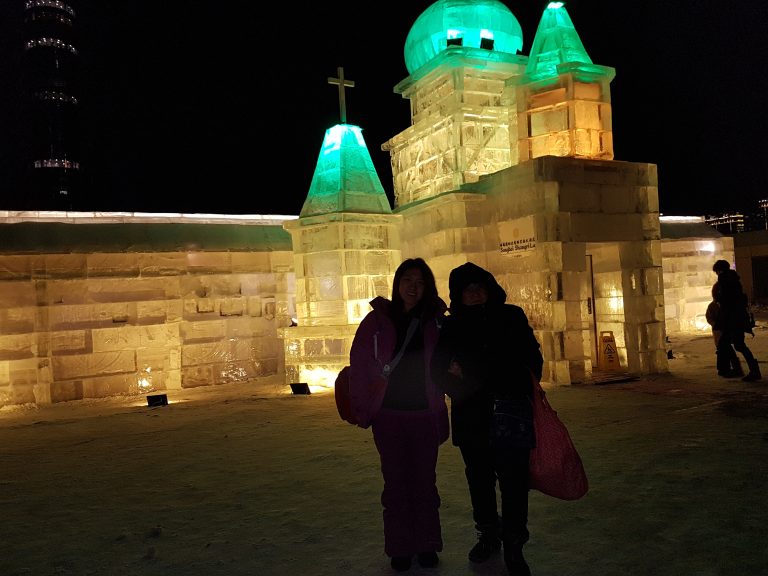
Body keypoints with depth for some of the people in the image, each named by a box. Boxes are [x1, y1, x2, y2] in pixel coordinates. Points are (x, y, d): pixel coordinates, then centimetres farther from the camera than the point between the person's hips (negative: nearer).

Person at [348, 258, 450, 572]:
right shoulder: (378, 318, -4)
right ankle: (400, 549, 22)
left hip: (425, 414, 1)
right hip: (389, 414, -1)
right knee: (396, 482, 8)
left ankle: (427, 546, 26)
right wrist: (362, 409, -9)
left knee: (425, 481, 10)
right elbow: (359, 364, -5)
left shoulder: (435, 320, 0)